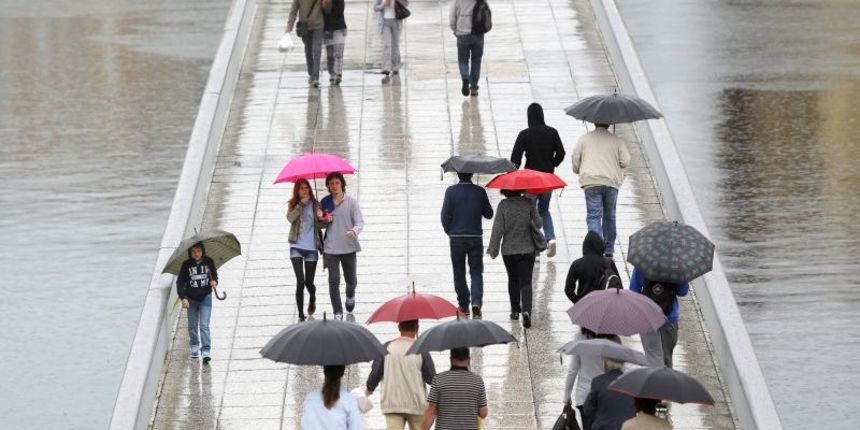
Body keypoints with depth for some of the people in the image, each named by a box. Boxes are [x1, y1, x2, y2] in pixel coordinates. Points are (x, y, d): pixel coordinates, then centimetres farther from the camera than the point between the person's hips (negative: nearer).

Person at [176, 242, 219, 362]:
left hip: (205, 297, -1)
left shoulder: (208, 262, -4)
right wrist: (183, 298, -16)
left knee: (204, 325, -9)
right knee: (192, 326, 13)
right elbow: (180, 282, -6)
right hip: (191, 299, 1)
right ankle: (194, 347, 33)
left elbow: (214, 275, 12)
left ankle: (206, 351, -13)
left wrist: (214, 281, -11)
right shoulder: (186, 265, -8)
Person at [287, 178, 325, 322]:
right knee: (300, 281, -12)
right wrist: (301, 204, -19)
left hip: (311, 247, 1)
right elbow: (290, 218, -16)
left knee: (308, 282, 7)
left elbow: (320, 226, -2)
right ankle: (301, 315, -7)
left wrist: (320, 218, -23)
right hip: (296, 247, -1)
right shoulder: (293, 204, 3)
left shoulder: (315, 204, 3)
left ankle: (312, 299, 43)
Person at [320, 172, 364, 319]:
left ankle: (350, 297, 45)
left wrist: (354, 231, -29)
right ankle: (338, 313, 2)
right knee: (334, 281, -6)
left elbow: (360, 222, -8)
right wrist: (324, 220, -8)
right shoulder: (325, 203, 6)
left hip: (348, 247, -1)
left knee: (351, 280, 11)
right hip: (330, 248, 1)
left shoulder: (351, 202, -2)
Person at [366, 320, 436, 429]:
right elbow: (431, 379, -8)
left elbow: (375, 373, 1)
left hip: (391, 404, 1)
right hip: (416, 404, -1)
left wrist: (370, 388, 20)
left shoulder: (387, 347, -2)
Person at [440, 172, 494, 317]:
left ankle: (463, 305, 17)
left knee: (459, 273, 12)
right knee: (476, 272, 5)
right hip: (475, 237, 0)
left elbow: (445, 215, -9)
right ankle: (476, 301, -14)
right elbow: (489, 214, 3)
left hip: (456, 238, 0)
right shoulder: (479, 191, -5)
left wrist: (449, 232, 7)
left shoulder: (451, 191, -8)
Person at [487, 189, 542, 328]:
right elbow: (538, 224, -4)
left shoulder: (503, 205, -10)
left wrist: (493, 249, -1)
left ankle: (515, 310, 26)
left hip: (509, 250, 0)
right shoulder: (528, 203, -7)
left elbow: (498, 229, -10)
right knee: (526, 282, -1)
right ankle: (526, 310, -20)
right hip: (527, 249, 0)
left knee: (513, 280, 20)